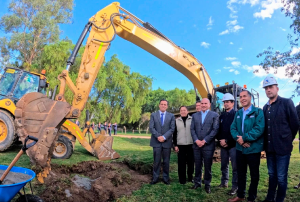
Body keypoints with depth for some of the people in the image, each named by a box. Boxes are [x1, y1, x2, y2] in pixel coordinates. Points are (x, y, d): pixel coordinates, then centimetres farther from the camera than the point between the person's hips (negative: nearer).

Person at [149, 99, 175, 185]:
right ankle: (155, 178, 15)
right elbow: (151, 127, -2)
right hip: (156, 142, 0)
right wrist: (158, 136, -14)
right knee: (156, 161, 4)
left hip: (167, 142, 1)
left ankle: (166, 178, 20)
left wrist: (164, 137, -13)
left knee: (166, 161, 8)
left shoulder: (171, 116, 7)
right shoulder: (153, 115, 6)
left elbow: (172, 128, -2)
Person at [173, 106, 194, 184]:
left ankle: (190, 177, 25)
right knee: (181, 163, 3)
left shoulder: (192, 120, 3)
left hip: (191, 145, 0)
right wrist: (175, 145, 3)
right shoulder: (176, 121, 7)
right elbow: (174, 134, 8)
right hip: (180, 145, 1)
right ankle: (182, 179, 15)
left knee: (191, 162, 7)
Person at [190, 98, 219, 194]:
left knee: (207, 166, 7)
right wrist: (196, 140, -9)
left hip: (208, 145, -3)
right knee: (197, 165, 11)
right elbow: (192, 129, 6)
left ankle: (207, 184, 22)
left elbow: (215, 130, -7)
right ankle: (197, 182, 25)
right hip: (196, 145, 3)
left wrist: (204, 141, -12)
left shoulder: (215, 115, 1)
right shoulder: (195, 115, 11)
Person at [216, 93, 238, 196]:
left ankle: (235, 186, 10)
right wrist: (220, 140, -3)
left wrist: (227, 141, -14)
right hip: (223, 145, 6)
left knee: (235, 167, 0)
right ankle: (224, 182, 28)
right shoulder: (222, 115, 13)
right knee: (224, 165, 15)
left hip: (233, 145, -6)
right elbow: (218, 129, 13)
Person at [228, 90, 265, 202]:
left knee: (254, 175, 10)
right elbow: (233, 128, 4)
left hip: (253, 149, -5)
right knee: (241, 173, 16)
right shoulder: (238, 113, 10)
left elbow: (259, 129, -19)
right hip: (240, 148, 5)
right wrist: (238, 138, -15)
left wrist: (244, 138, -20)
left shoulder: (258, 112, -8)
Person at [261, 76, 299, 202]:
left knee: (281, 177, 5)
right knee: (272, 175, 18)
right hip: (269, 148, 6)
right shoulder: (265, 107, 9)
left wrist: (287, 140, 1)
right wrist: (266, 143, 8)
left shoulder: (287, 103, -8)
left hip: (282, 147, -5)